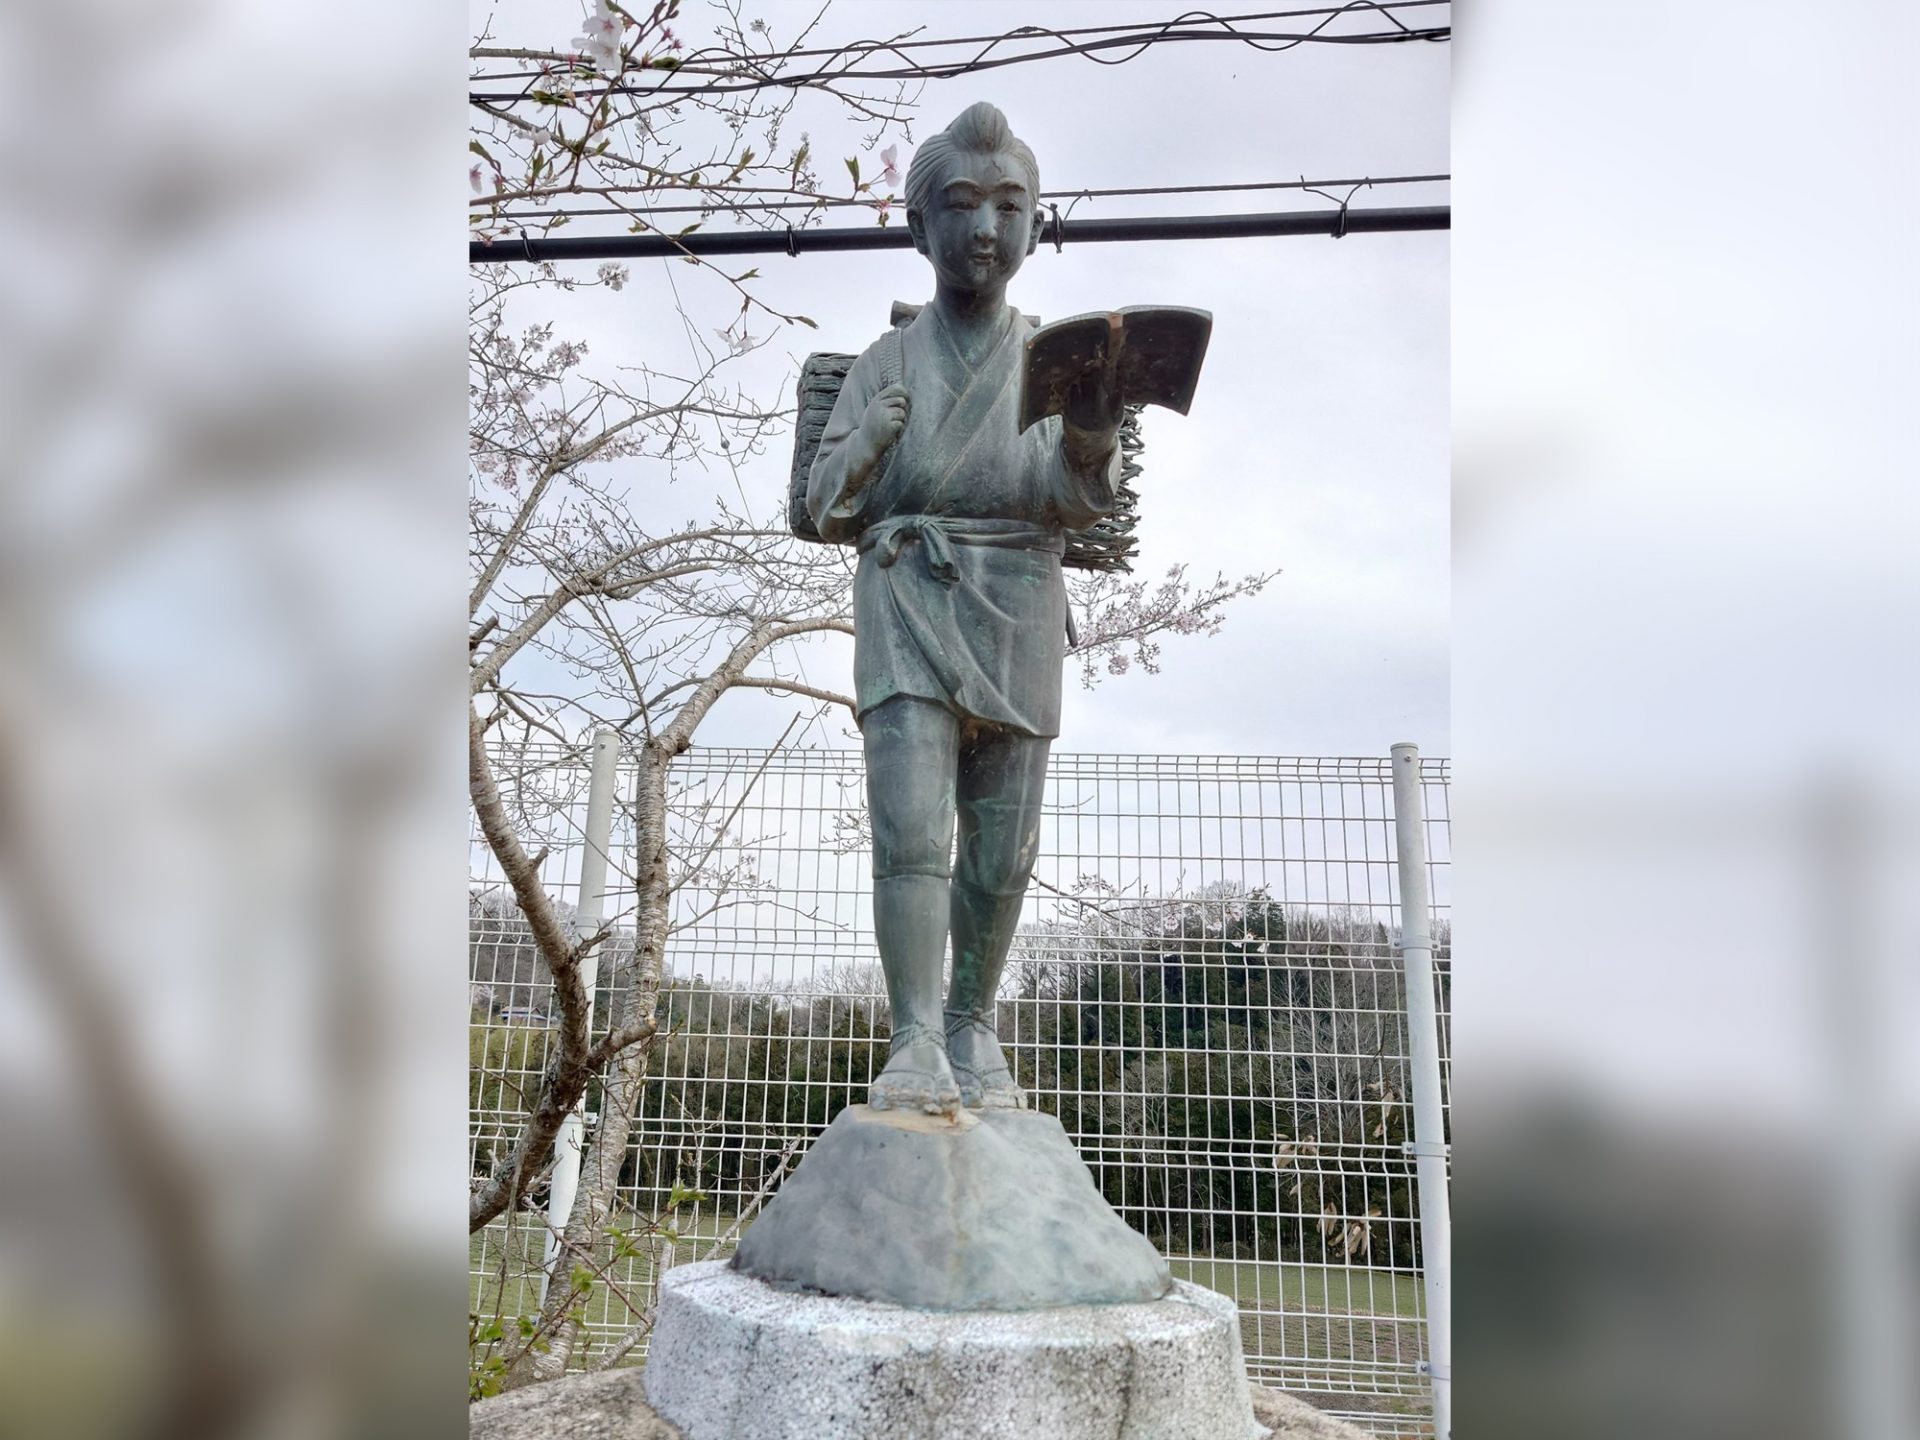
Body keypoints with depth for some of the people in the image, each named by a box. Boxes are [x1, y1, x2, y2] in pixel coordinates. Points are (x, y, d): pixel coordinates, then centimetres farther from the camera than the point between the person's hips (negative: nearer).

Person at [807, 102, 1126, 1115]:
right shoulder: (883, 365, 9)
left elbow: (1077, 500, -6)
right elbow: (832, 509, 5)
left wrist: (1091, 434, -27)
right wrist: (878, 433, -12)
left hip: (1014, 614, 1)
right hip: (905, 605, -1)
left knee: (1000, 845, 1)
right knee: (911, 824, -17)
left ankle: (972, 1028, 16)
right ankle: (915, 1045, -15)